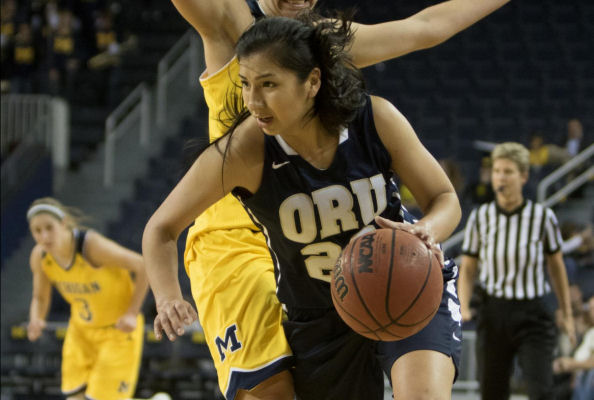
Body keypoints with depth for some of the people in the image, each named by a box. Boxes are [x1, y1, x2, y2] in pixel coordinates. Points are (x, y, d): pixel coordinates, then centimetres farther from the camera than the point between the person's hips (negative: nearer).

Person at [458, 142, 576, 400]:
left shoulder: (543, 217, -4)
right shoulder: (479, 217, 0)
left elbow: (556, 266, 8)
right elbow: (468, 269, 6)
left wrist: (566, 314, 11)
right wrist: (463, 308, -10)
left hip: (533, 314, -2)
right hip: (493, 313, 2)